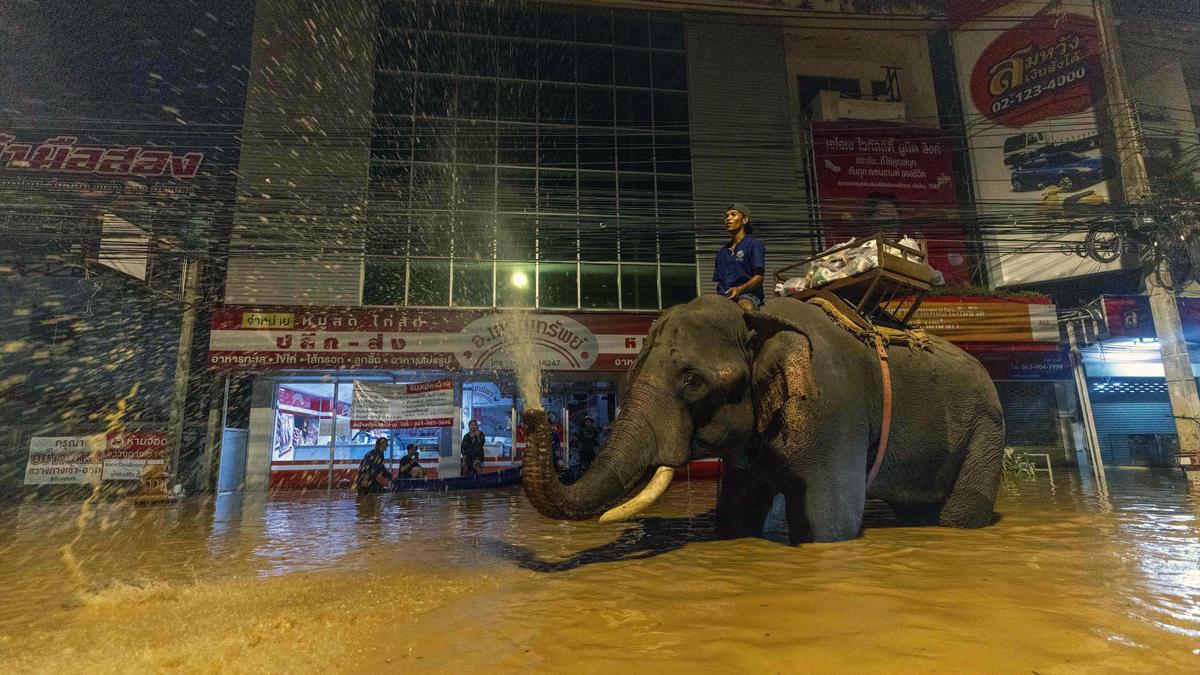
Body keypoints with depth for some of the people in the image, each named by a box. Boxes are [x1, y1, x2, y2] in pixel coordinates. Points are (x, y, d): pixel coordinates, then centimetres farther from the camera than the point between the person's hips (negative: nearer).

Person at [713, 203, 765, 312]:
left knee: (747, 307, -41)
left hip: (748, 294, -5)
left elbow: (759, 276, -3)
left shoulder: (753, 244, 7)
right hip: (724, 296, 5)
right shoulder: (722, 252, 25)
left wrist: (740, 289, -19)